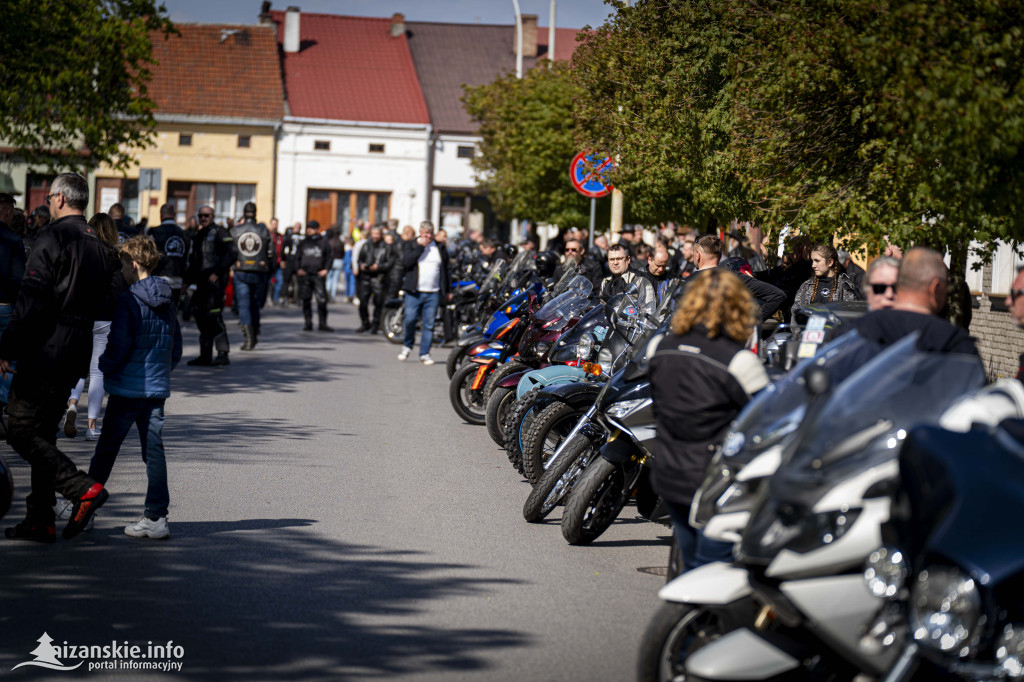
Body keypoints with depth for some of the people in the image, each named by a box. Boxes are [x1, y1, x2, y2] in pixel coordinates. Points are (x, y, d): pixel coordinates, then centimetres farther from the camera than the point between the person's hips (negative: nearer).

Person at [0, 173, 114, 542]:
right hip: (76, 356, 8)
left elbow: (31, 301, -17)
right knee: (41, 433, 13)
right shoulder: (97, 245, 15)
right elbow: (100, 301, 19)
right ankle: (40, 521, 12)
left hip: (45, 353, -8)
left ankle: (82, 489, -16)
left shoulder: (53, 237, -11)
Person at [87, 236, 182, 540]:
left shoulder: (127, 300, -12)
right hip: (157, 389, 5)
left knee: (106, 450, 7)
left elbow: (118, 346, -15)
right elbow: (176, 347, 15)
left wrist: (103, 368, 1)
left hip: (127, 388, -5)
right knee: (154, 451, 3)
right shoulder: (168, 301, 8)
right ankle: (156, 517, 0)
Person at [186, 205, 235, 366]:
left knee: (214, 317, -14)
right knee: (202, 318, 9)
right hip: (202, 283, 9)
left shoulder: (220, 233, -5)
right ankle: (205, 356, 15)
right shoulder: (199, 236, 21)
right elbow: (194, 260, 27)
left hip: (215, 281, -9)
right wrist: (189, 280, 17)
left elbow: (231, 254, -15)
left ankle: (223, 354, -12)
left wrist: (217, 273, -19)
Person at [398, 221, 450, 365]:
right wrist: (420, 246, -11)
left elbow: (445, 270, 19)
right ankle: (407, 345, 17)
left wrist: (446, 291, 18)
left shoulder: (440, 249, 13)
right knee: (410, 320, -7)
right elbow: (406, 262, -12)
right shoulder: (411, 246, 6)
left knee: (429, 324, 0)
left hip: (433, 293, 2)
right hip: (414, 292, -2)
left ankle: (424, 353, 6)